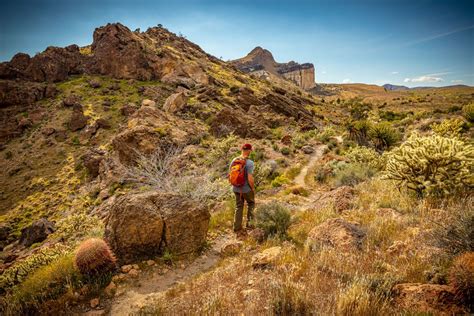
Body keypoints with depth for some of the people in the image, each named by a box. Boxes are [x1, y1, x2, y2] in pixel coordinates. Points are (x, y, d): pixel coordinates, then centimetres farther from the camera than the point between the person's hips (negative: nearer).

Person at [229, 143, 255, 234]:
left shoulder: (234, 160, -3)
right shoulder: (249, 163, -22)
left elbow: (230, 174, 5)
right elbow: (250, 179, -26)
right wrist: (253, 188, -9)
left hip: (236, 188, 5)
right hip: (246, 189, -5)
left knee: (239, 207, 18)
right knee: (251, 203, 23)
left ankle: (237, 228, 24)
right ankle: (249, 222, 23)